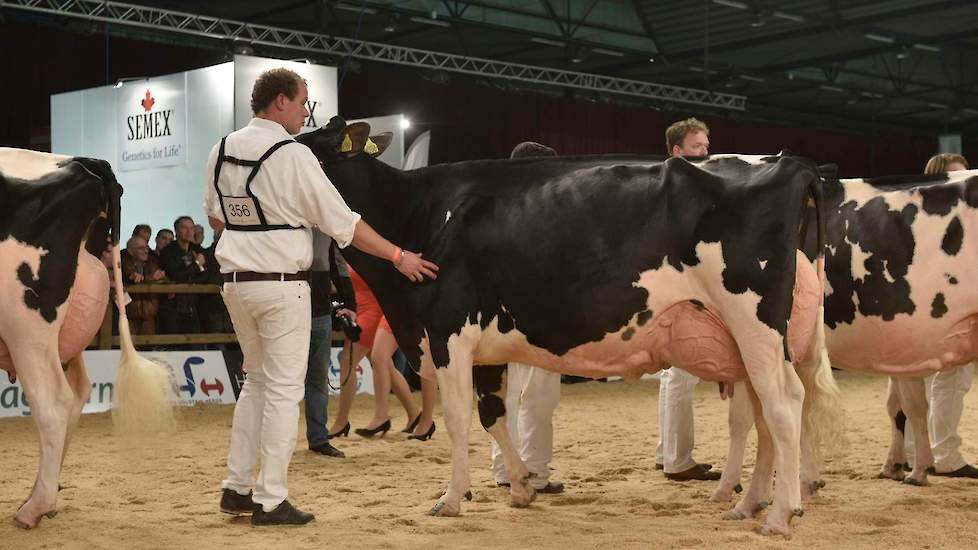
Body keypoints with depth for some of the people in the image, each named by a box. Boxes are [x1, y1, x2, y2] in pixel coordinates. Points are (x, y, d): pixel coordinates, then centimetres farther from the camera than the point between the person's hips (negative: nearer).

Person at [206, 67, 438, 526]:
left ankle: (236, 488, 21)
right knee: (283, 389, 1)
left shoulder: (222, 151, 6)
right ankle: (270, 501, 4)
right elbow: (343, 224, -11)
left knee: (256, 381, 19)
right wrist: (398, 256, -3)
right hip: (282, 285, -7)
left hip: (236, 281, 7)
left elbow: (214, 217, 18)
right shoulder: (292, 156, -14)